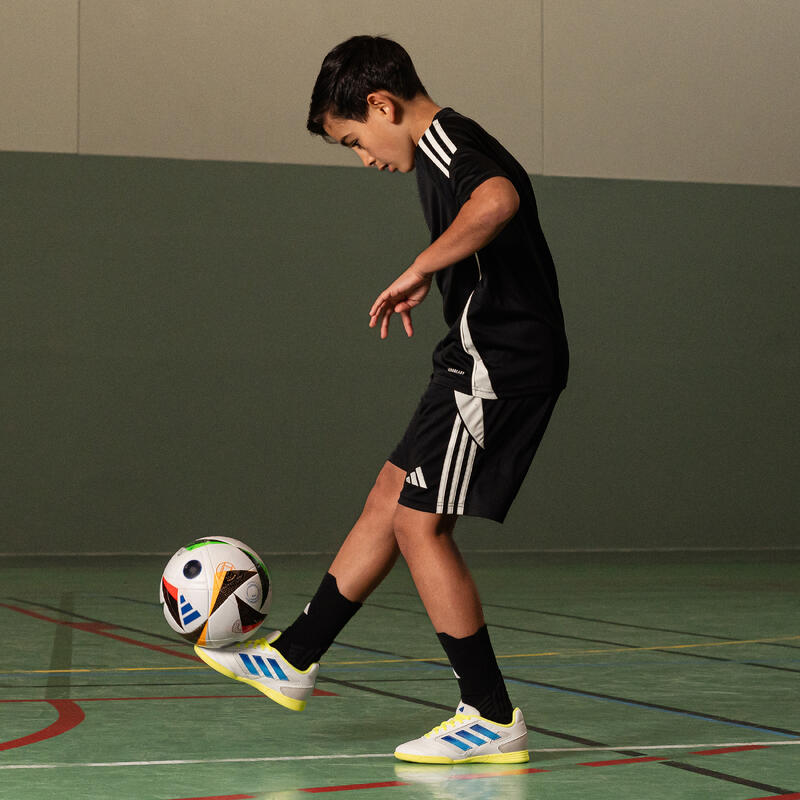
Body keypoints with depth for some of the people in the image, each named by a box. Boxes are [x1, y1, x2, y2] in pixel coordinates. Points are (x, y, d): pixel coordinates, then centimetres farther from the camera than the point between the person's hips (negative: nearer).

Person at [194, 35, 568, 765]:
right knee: (388, 502, 15)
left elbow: (498, 200, -35)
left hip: (499, 362, -10)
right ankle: (294, 658, 26)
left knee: (420, 522, -8)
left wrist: (420, 269, -26)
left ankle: (493, 719, -3)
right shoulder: (453, 149, 18)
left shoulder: (446, 142, -14)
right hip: (488, 358, 10)